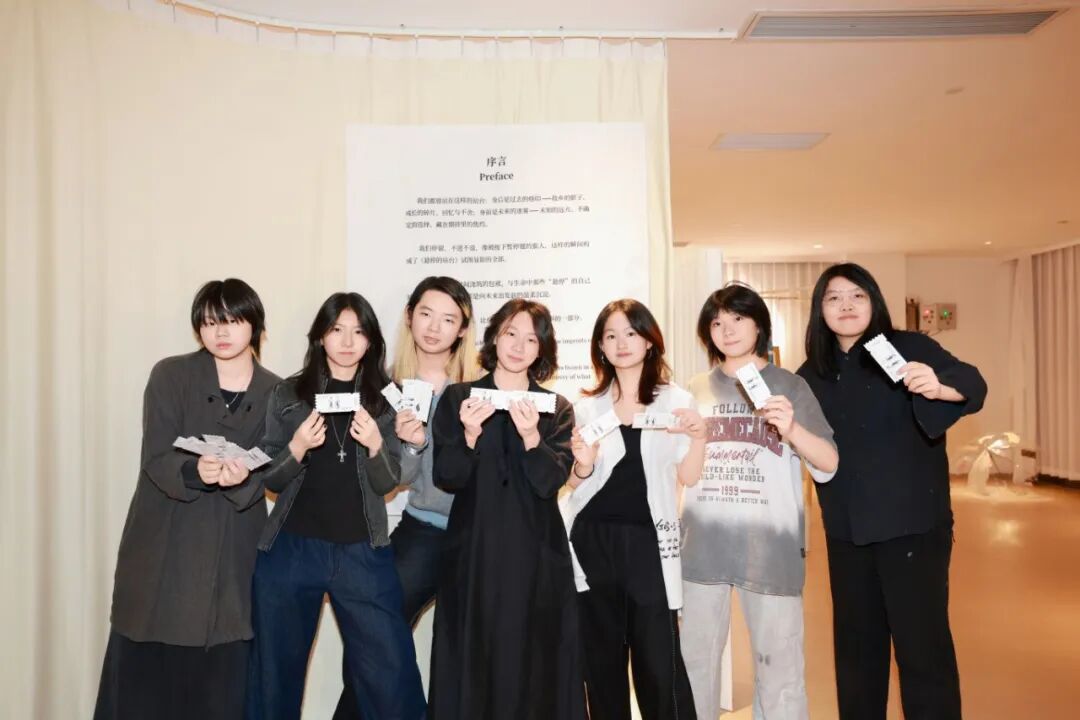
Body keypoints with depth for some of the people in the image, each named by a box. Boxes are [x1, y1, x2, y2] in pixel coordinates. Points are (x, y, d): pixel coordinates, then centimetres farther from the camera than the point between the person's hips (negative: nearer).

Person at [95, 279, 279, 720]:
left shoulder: (274, 393, 2)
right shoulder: (170, 376, -2)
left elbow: (267, 474, -3)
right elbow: (155, 460, -10)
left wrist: (240, 478, -27)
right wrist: (195, 470, -31)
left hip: (233, 558, 1)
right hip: (162, 548, -1)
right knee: (144, 676, 4)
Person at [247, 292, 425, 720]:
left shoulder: (384, 399, 2)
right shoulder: (287, 395, 3)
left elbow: (387, 484, 0)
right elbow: (270, 480, 3)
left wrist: (375, 446, -21)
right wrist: (297, 449, -17)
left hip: (362, 553, -1)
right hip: (290, 549, 1)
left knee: (392, 675, 0)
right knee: (276, 672, 15)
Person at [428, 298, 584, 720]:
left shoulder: (557, 409, 5)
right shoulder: (458, 398, 4)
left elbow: (551, 482, -7)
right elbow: (446, 479, -3)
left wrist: (531, 436, -23)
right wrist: (470, 435, -20)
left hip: (535, 555, 1)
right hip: (473, 552, 0)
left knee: (532, 664, 5)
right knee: (471, 665, 4)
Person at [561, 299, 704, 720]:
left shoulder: (675, 400, 4)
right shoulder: (587, 406, 8)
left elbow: (689, 476, 2)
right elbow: (574, 483, 12)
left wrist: (698, 436, -16)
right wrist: (583, 465, -11)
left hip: (649, 542, -2)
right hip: (594, 541, 2)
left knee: (659, 660, -5)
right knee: (601, 657, 9)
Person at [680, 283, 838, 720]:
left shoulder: (790, 386, 3)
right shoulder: (695, 392, 10)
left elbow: (828, 466, -5)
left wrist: (792, 429, -22)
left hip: (770, 547, -2)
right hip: (703, 546, 3)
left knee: (779, 666, 1)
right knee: (694, 661, 10)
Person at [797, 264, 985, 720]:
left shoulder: (909, 348, -7)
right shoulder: (812, 373, 5)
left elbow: (973, 385, -23)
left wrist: (938, 385, -43)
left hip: (912, 523, -4)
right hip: (845, 529, 4)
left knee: (922, 643, -1)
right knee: (856, 641, 16)